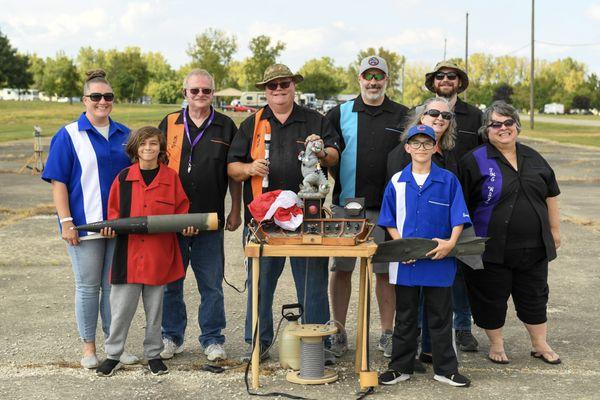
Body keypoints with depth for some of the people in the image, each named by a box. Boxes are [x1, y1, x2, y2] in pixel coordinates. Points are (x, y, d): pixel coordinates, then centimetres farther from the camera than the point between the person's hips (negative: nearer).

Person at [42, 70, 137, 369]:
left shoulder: (124, 135, 9)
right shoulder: (68, 136, -3)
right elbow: (58, 182, -6)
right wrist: (66, 221, -13)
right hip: (85, 224, -4)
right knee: (88, 287, 5)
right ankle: (88, 347, 16)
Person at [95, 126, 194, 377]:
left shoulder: (171, 177, 2)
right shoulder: (124, 178, 3)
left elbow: (181, 210, 8)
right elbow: (114, 211, 9)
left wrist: (185, 226, -10)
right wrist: (111, 228, -9)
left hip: (159, 255, 0)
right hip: (128, 254, 0)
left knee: (155, 308, 11)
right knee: (121, 308, 3)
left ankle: (153, 354, 24)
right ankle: (112, 355, 16)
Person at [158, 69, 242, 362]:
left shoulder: (225, 126, 7)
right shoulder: (169, 124, 7)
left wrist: (235, 210, 6)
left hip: (210, 218, 0)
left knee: (211, 284, 4)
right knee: (170, 282, 8)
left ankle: (212, 340, 15)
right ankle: (171, 337, 21)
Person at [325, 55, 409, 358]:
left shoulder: (402, 116, 8)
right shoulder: (340, 114, 7)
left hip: (387, 207, 0)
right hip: (345, 205, 0)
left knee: (386, 271, 5)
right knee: (341, 269, 3)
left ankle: (387, 334, 15)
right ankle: (339, 332, 14)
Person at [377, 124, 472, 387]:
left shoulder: (448, 180, 0)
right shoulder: (397, 182, 4)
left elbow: (458, 218, 0)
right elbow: (389, 221, 7)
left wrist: (451, 242, -16)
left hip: (439, 260, -1)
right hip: (405, 262, 1)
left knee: (440, 317, 8)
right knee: (405, 317, 11)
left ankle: (446, 369, 19)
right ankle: (401, 367, 22)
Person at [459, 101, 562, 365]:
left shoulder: (533, 158, 10)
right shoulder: (475, 161, -6)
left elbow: (550, 195, 17)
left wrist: (554, 229, 15)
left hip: (534, 248, 4)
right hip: (493, 250, -4)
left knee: (535, 296, 13)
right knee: (492, 298, 6)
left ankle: (540, 344, 28)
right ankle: (496, 345, 25)